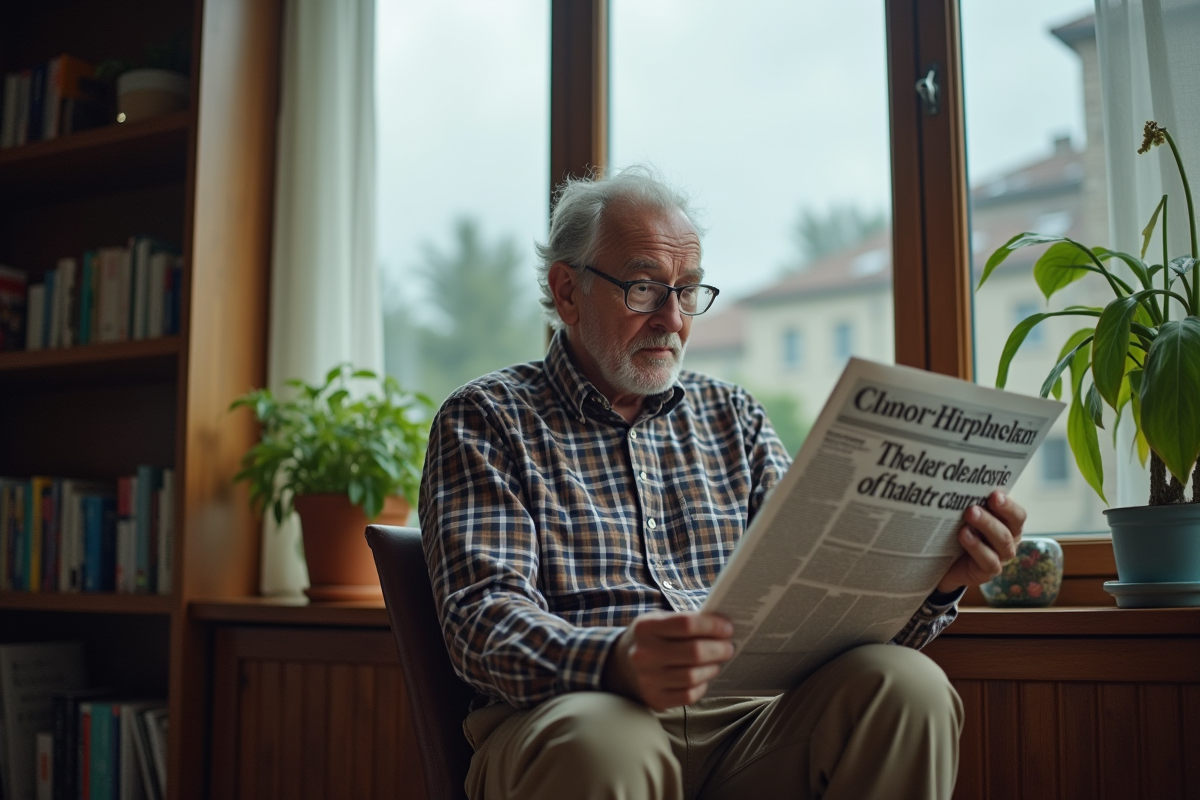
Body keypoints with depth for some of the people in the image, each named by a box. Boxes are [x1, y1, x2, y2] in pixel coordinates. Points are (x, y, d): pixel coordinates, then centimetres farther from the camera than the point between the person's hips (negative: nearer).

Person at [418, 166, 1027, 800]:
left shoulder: (732, 417, 19)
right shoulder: (485, 420, 5)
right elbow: (484, 617, -9)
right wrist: (614, 663, -30)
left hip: (742, 719, 5)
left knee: (906, 685, -23)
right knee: (603, 742, -39)